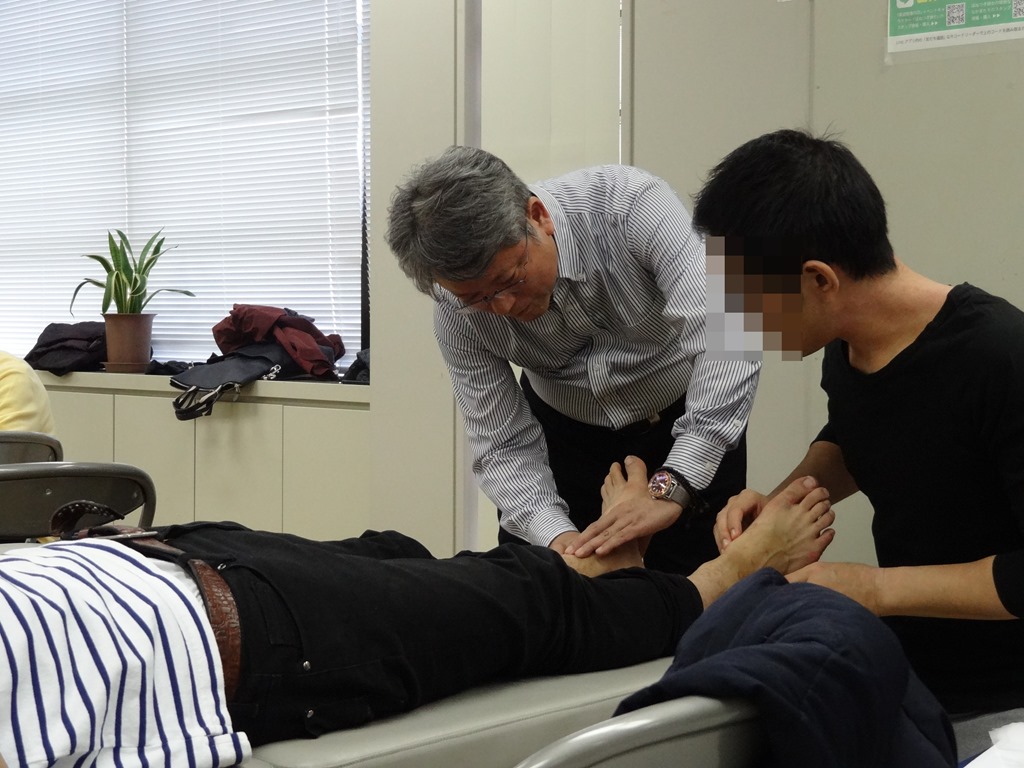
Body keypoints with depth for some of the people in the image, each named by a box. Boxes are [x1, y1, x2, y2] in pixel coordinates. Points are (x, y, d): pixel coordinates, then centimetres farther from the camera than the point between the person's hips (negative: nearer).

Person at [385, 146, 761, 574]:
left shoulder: (631, 205, -33)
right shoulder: (457, 312, -23)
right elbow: (504, 447, -17)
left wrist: (671, 488, -49)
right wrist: (554, 534, -35)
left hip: (691, 424, -2)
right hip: (566, 435, 2)